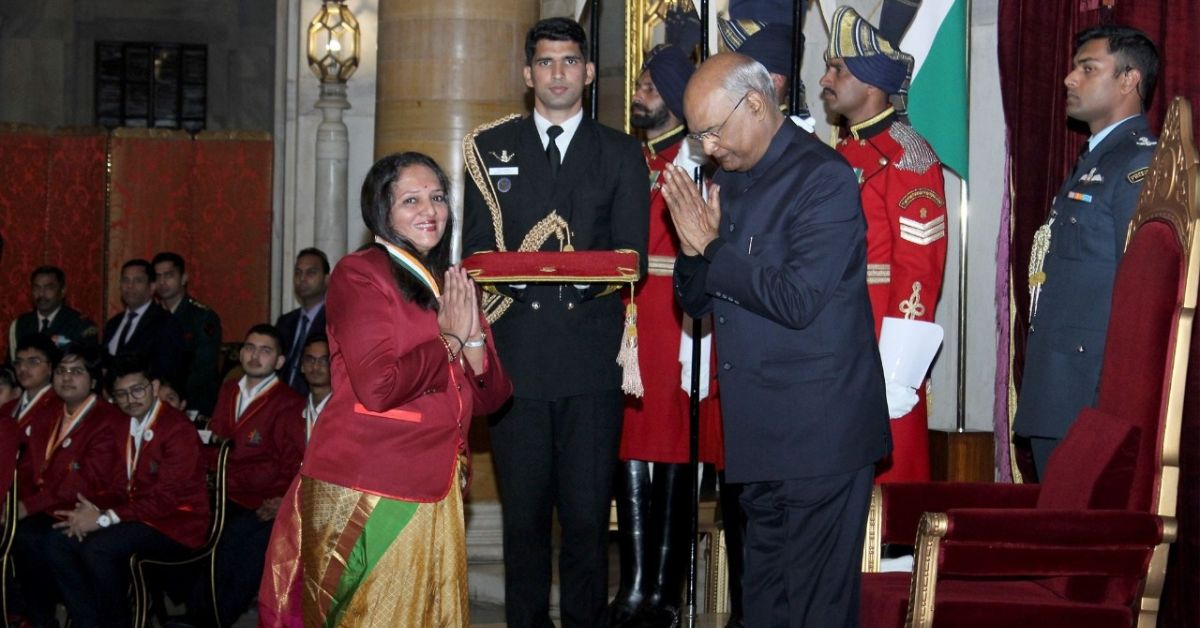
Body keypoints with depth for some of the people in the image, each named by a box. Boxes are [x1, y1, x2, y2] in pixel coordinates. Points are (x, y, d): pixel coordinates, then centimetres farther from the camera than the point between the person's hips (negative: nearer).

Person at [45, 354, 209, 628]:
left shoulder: (178, 429, -15)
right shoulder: (124, 426, 11)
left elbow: (166, 498, -21)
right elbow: (120, 484, 12)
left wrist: (105, 518, -22)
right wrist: (93, 510, -11)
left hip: (175, 524, -8)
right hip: (138, 515, 8)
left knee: (98, 548, -29)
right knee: (59, 542, -7)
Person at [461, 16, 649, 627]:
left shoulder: (620, 153, 12)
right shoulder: (492, 147, 13)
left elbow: (633, 257, 5)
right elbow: (476, 248, 9)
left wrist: (587, 276, -16)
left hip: (592, 353, 0)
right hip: (516, 352, 1)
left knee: (588, 512, 0)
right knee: (524, 509, 4)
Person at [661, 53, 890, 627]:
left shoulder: (823, 177, -13)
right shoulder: (730, 179, 12)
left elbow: (797, 301, -22)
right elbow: (695, 301, 14)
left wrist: (713, 247, -14)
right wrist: (695, 250, -7)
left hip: (819, 431, -8)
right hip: (759, 429, 8)